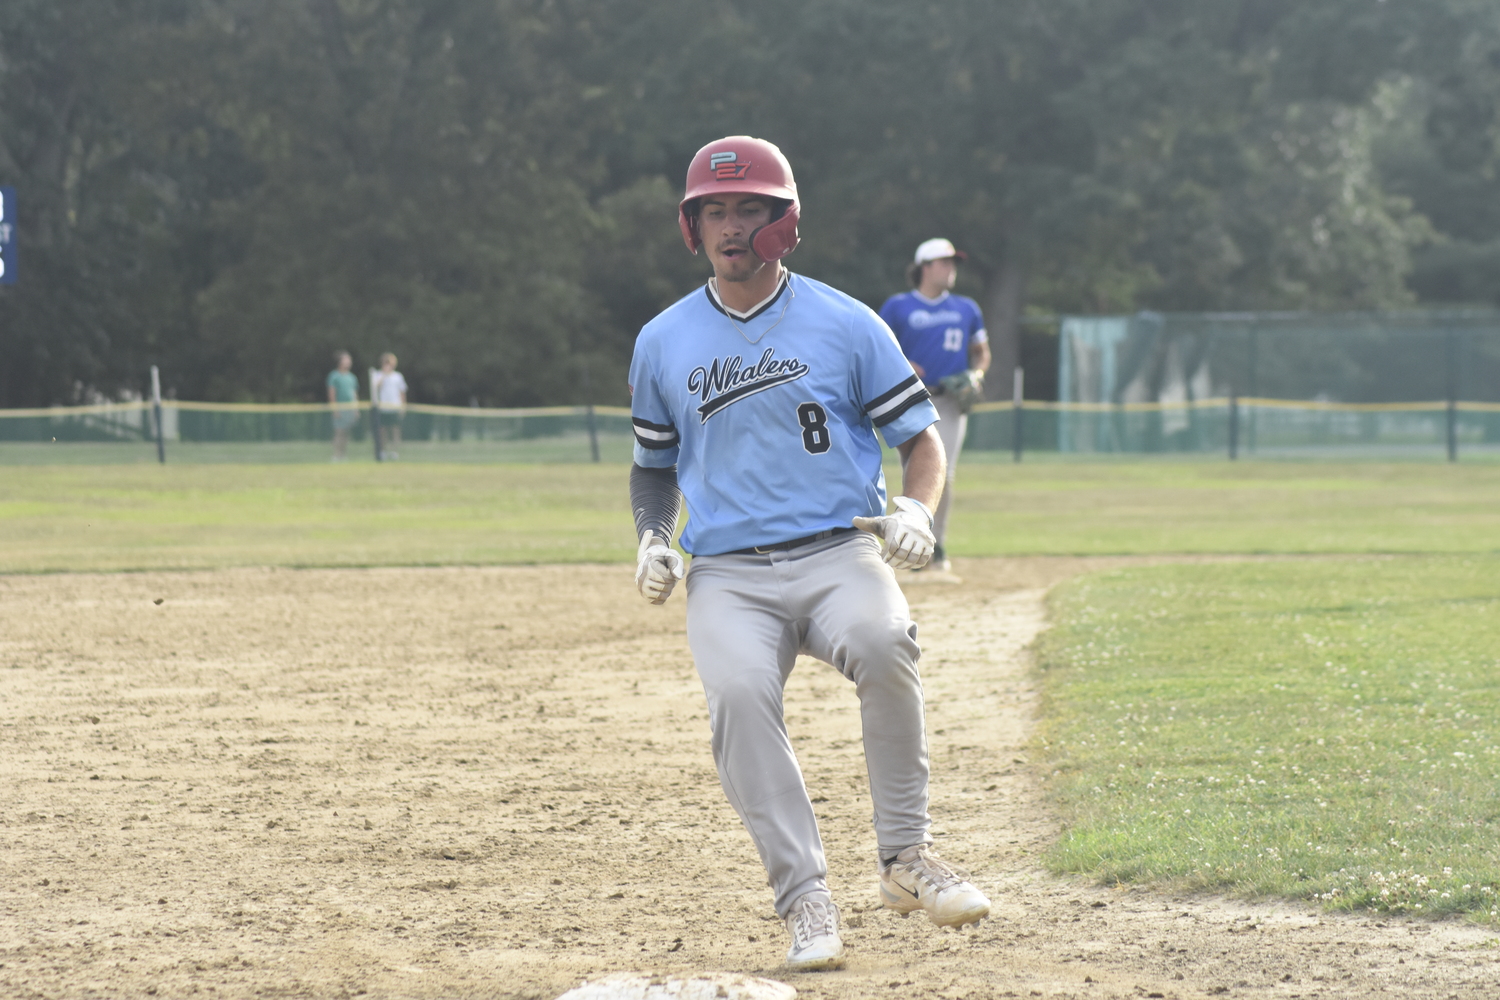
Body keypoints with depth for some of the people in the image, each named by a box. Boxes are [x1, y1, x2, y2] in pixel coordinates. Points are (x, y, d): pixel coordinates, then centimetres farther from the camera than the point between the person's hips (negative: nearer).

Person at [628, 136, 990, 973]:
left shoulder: (845, 324, 5)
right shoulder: (663, 343, 12)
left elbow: (921, 436, 9)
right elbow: (656, 463, 25)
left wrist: (916, 511, -12)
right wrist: (653, 538, 5)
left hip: (839, 551, -1)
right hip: (728, 573, 1)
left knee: (881, 642, -36)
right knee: (738, 691, -31)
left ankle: (908, 856, -20)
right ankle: (807, 903, -27)